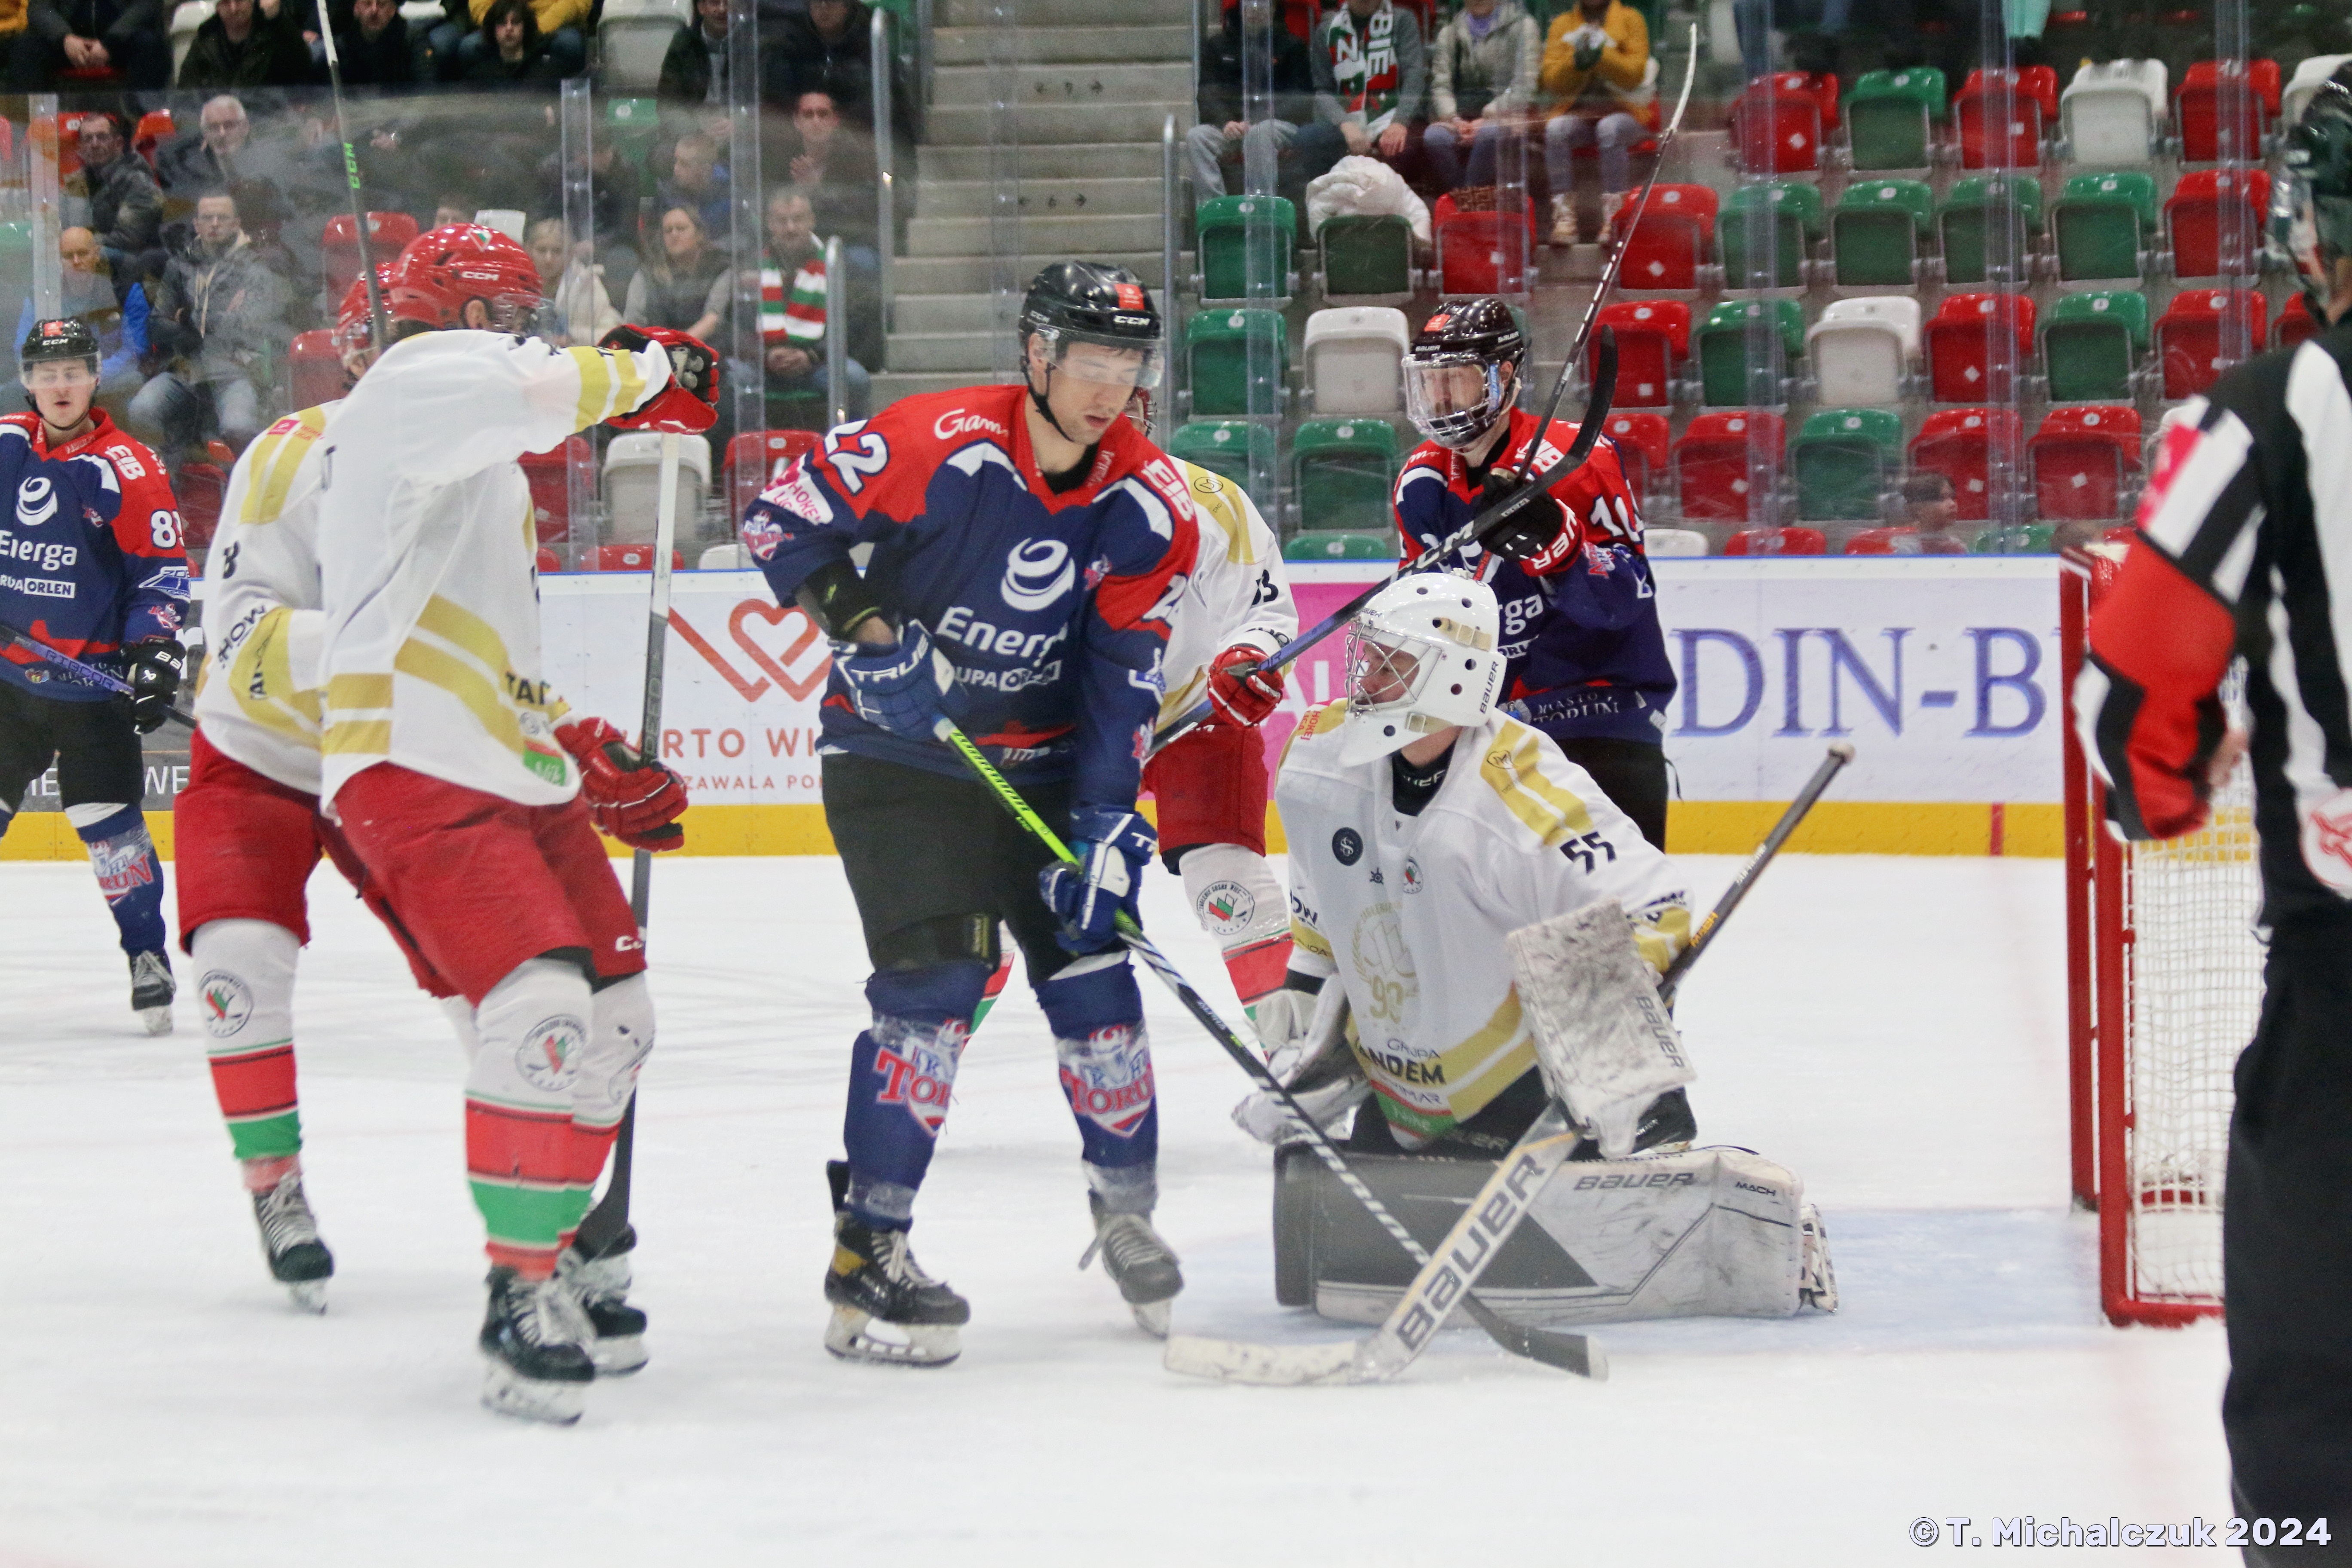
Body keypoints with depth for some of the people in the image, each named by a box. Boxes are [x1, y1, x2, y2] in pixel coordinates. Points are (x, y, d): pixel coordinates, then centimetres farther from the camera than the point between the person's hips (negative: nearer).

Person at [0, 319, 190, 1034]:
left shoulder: (126, 470, -9)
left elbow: (162, 571, -5)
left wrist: (156, 651, -13)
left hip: (92, 680, -4)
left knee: (109, 822, -8)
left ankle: (148, 958, 3)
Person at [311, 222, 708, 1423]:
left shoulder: (480, 464, 28)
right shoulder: (422, 380, -5)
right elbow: (530, 390, -28)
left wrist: (589, 758, 25)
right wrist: (654, 370, -9)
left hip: (505, 774, 11)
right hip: (417, 776, -11)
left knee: (615, 1018, 12)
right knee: (544, 1012, -23)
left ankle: (550, 1250, 24)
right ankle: (522, 1298, -18)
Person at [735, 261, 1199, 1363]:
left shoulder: (1147, 508, -5)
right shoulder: (932, 445, -20)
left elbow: (1120, 681, -6)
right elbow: (780, 520, -12)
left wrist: (1105, 826, -15)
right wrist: (863, 629, -22)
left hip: (1042, 762, 5)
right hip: (897, 750, -5)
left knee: (1091, 965, 3)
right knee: (936, 979, -17)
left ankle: (1127, 1212, 25)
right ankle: (867, 1257, -12)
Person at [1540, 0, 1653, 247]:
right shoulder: (1563, 24, 11)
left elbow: (1635, 73, -8)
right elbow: (1552, 82, 1)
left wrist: (1601, 55, -23)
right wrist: (1576, 61, -18)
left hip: (1628, 109, -2)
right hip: (1580, 112, 2)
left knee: (1610, 128, -36)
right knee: (1555, 130, -29)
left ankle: (1614, 217, -36)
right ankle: (1564, 216, -32)